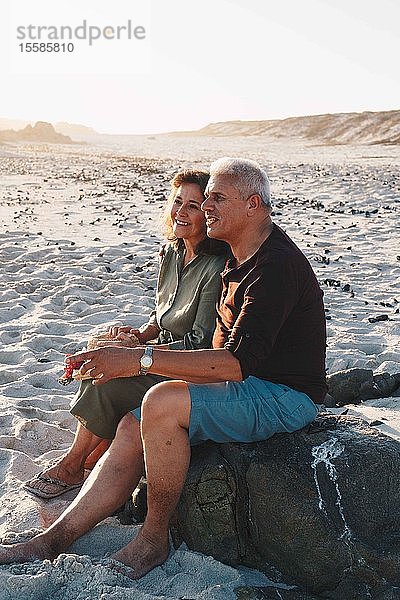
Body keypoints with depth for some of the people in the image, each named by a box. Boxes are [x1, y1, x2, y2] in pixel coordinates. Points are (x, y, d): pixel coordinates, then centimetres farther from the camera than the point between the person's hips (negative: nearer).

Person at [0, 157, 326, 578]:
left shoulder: (276, 265, -20)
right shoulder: (239, 258, 12)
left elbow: (238, 362, -29)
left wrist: (141, 360, -31)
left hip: (284, 397, -9)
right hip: (248, 382, 9)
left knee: (162, 403, -28)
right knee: (134, 427, -6)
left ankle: (154, 539, -9)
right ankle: (51, 542, -2)